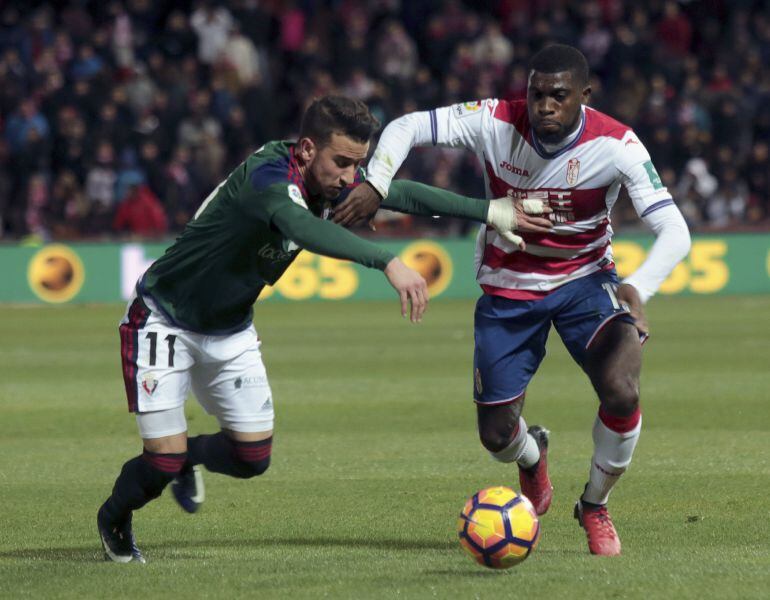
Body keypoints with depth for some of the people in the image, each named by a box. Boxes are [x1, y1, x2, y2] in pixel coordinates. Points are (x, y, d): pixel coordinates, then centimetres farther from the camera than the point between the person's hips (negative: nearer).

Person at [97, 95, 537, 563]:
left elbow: (404, 194, 2)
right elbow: (305, 229, -54)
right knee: (163, 461, -10)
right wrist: (388, 263, -64)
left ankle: (188, 459, 38)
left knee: (253, 457, 4)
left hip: (230, 331, 8)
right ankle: (114, 520, 23)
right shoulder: (266, 177, -34)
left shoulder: (336, 184, -10)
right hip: (164, 322, -7)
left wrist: (490, 211, -2)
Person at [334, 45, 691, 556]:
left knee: (622, 393, -26)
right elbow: (405, 129, -14)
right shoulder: (496, 121, -21)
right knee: (496, 435, 1)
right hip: (508, 288, 1)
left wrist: (637, 290, -46)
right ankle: (533, 458, 44)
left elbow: (674, 232, -28)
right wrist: (374, 186, -33)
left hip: (584, 279, -1)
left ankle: (595, 507, 4)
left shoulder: (616, 145, -24)